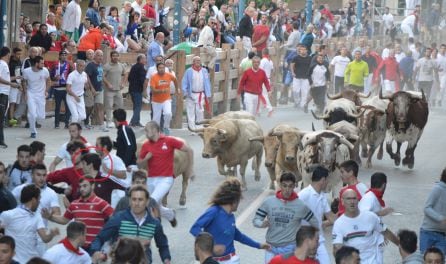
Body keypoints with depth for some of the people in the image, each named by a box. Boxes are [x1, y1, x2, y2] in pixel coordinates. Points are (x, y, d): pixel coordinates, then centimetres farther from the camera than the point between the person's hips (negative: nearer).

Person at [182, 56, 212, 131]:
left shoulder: (204, 71, 8)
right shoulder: (189, 71, 0)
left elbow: (207, 83, 9)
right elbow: (184, 83, 1)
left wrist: (208, 95, 4)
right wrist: (185, 92, -10)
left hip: (201, 95, 2)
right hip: (191, 95, -2)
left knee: (200, 112, 2)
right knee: (191, 112, -3)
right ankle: (192, 128, 0)